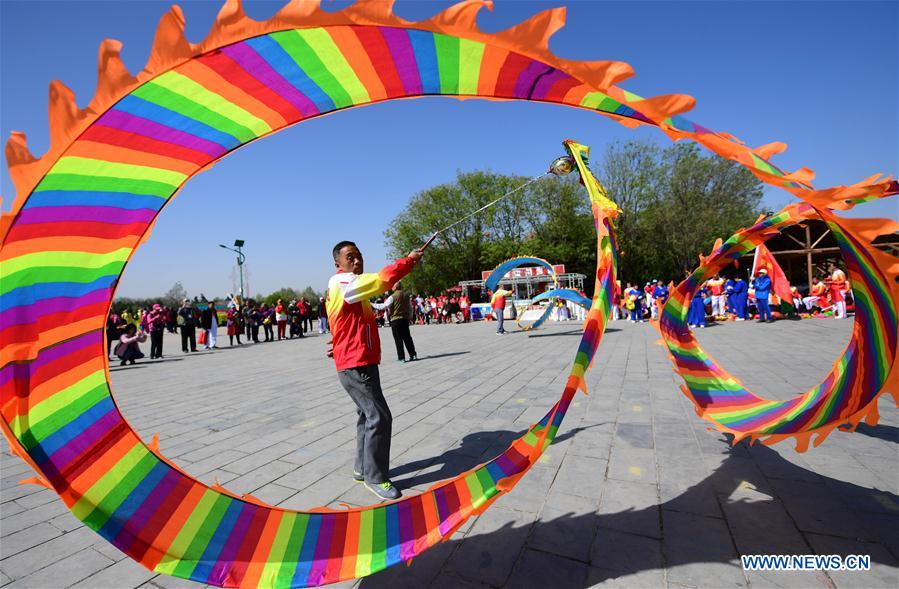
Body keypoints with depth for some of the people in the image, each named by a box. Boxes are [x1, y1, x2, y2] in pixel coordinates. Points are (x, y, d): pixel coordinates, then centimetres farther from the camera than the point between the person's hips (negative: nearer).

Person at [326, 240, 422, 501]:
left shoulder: (348, 286, 17)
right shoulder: (342, 282, -16)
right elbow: (382, 280, -29)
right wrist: (409, 260, -20)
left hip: (360, 362, 11)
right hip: (356, 366, -11)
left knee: (368, 415, 17)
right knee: (379, 418, -8)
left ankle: (363, 468, 30)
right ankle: (375, 478, 4)